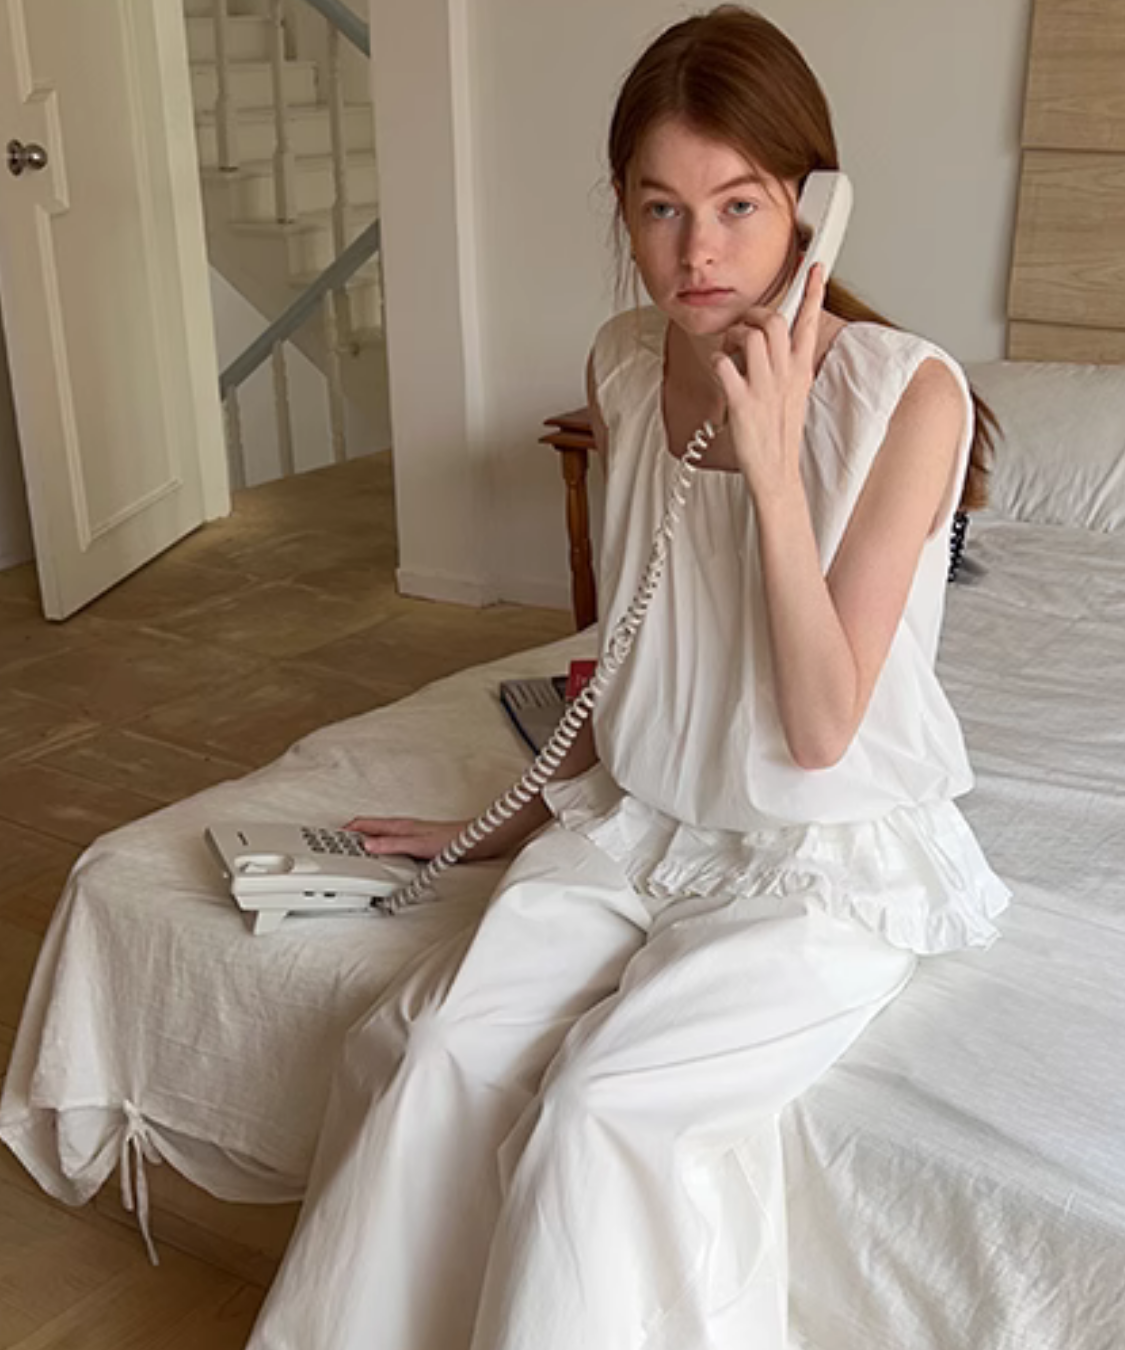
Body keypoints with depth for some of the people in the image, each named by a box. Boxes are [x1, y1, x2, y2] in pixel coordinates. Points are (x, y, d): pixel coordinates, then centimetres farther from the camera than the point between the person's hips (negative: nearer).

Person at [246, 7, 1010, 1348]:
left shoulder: (906, 392, -18)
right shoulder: (627, 362, -1)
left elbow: (820, 728, -20)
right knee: (421, 1043, -17)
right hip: (641, 821, 5)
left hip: (829, 856, -4)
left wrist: (772, 462, -27)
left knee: (604, 1107, -25)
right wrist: (522, 820, 15)